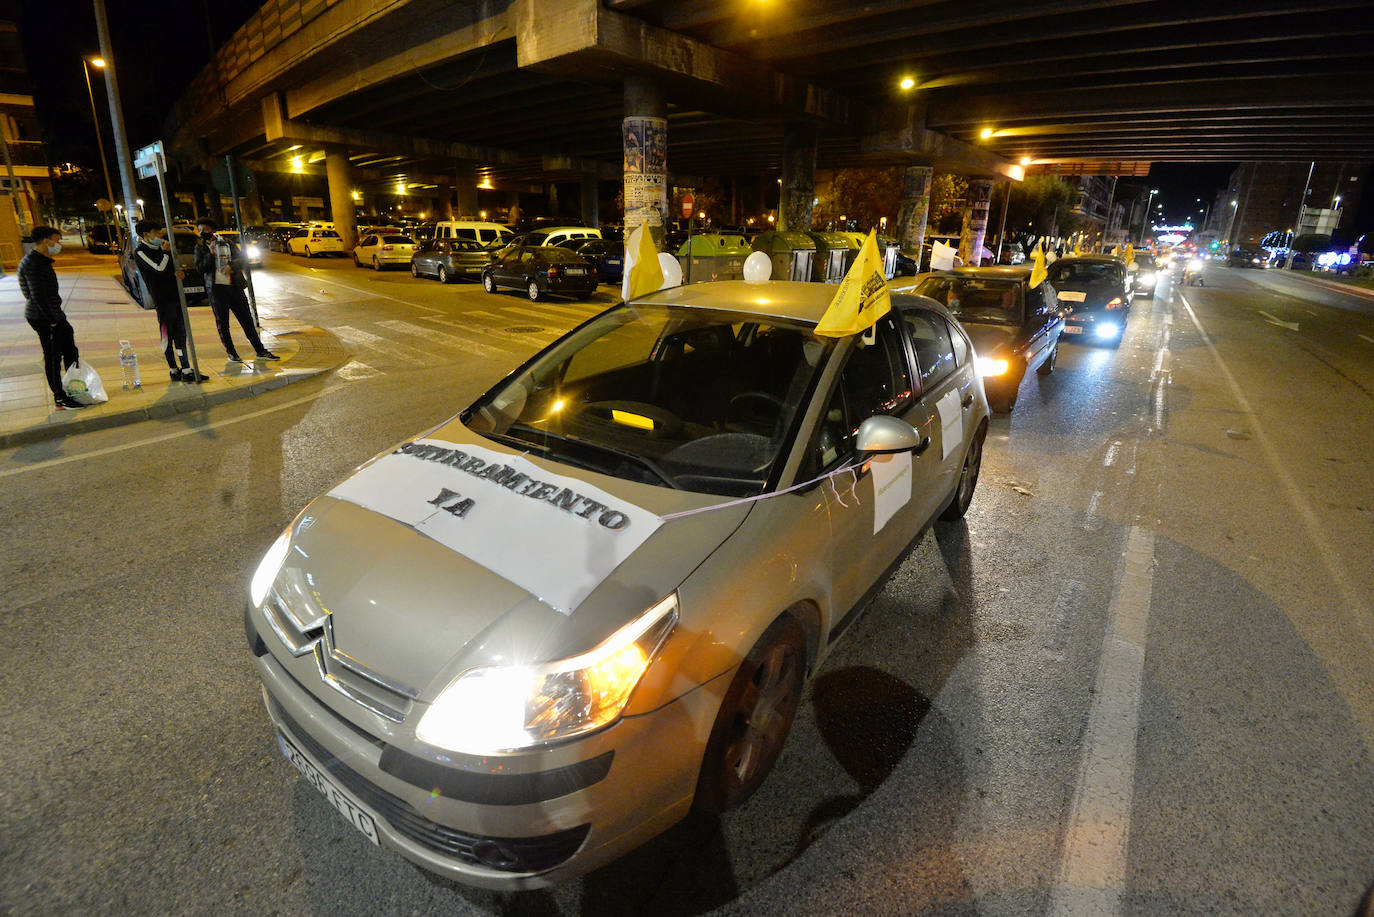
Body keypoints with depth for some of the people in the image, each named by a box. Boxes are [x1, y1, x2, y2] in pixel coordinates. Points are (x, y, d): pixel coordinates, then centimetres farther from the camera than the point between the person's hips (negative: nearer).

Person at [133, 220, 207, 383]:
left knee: (180, 334, 5)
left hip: (175, 296, 7)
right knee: (167, 336, -2)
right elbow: (159, 268, -16)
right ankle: (174, 370, 4)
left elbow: (174, 268, 20)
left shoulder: (160, 248, 18)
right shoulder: (140, 251, -4)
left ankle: (186, 370, 5)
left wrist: (179, 272, -3)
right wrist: (166, 253, -3)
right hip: (162, 299, -7)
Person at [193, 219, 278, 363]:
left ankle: (260, 351, 6)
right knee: (222, 323, 2)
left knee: (246, 319, 3)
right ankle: (232, 354, 9)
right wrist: (211, 254, -12)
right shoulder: (200, 247, 7)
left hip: (234, 286, 1)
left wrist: (231, 266, -12)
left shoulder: (226, 243, 12)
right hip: (216, 288, -1)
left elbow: (241, 259, 7)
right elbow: (200, 268, -2)